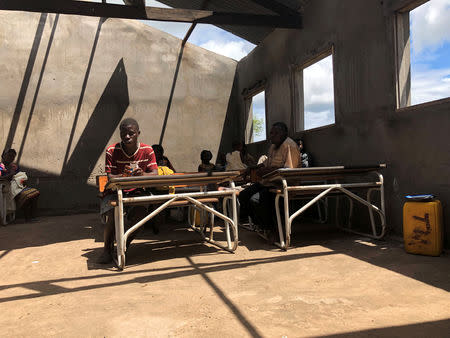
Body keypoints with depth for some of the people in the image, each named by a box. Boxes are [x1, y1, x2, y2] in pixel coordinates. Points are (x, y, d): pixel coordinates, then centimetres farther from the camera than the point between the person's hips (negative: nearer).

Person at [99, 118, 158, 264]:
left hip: (137, 191, 1)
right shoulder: (112, 151, -10)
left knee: (140, 213, -27)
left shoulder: (147, 150, -5)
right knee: (113, 216, -28)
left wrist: (142, 174, -35)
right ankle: (107, 249, 1)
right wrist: (124, 176, -37)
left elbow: (155, 175, -11)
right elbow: (110, 177, -14)